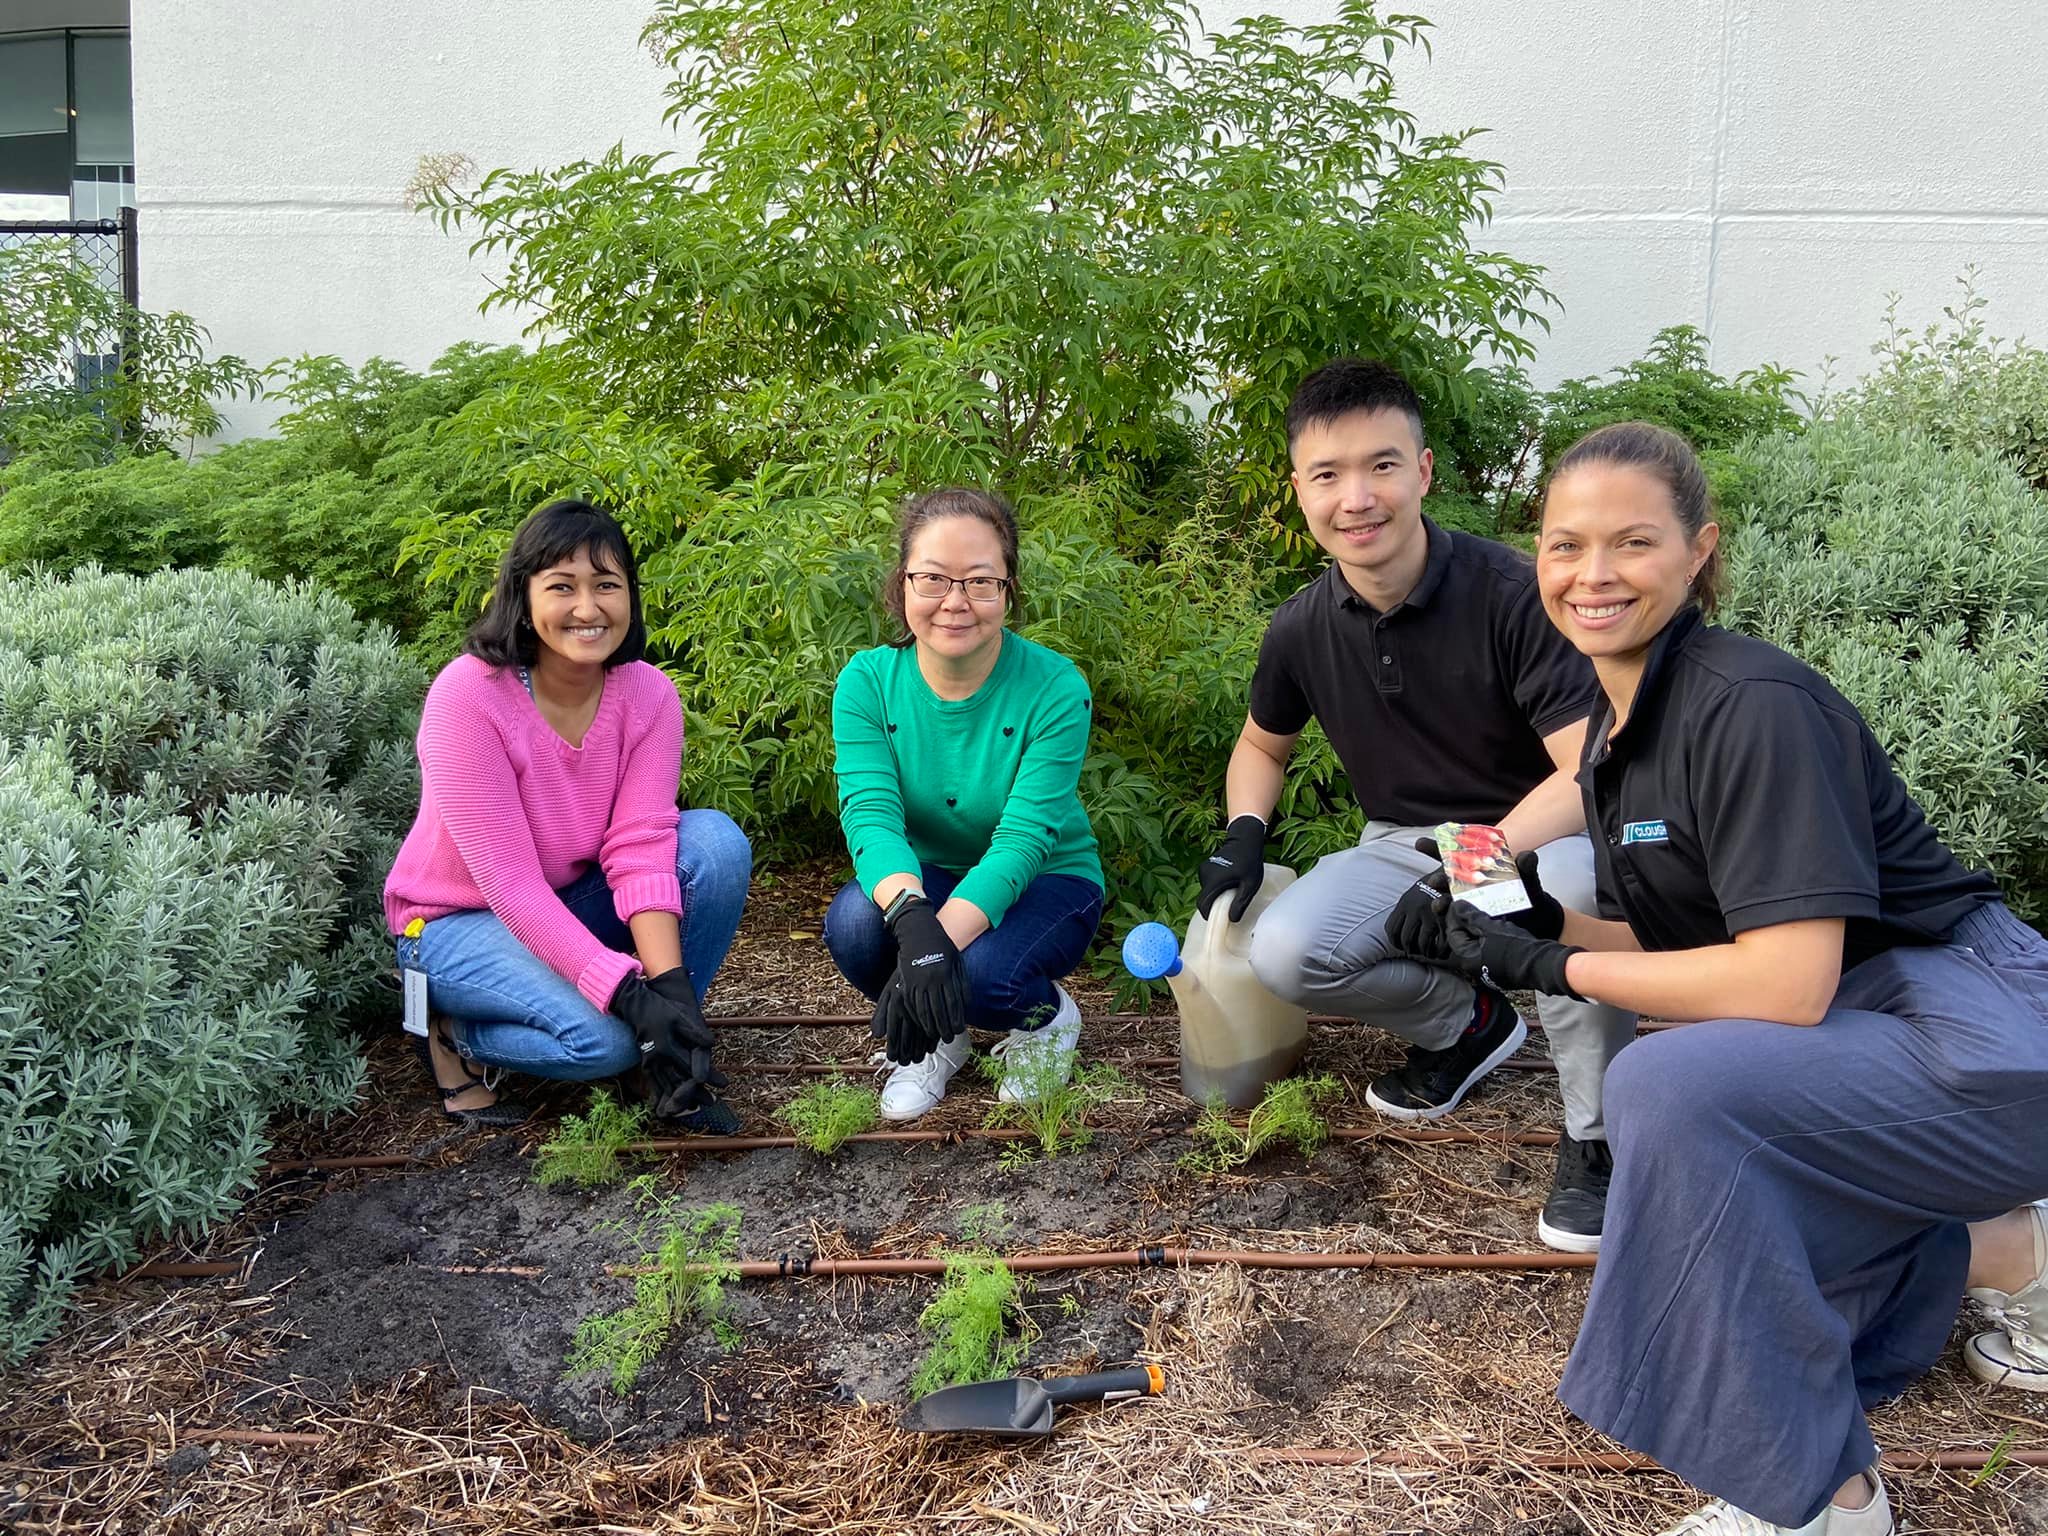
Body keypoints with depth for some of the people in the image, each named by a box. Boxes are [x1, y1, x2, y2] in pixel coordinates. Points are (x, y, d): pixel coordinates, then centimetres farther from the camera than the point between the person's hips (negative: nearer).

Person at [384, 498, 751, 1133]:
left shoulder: (648, 693, -12)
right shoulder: (467, 695, -26)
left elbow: (639, 844, -19)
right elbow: (508, 881, -29)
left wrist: (669, 986, -34)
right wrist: (629, 992, -36)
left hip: (572, 905, 5)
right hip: (459, 919, -4)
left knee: (716, 839, -21)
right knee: (605, 1036, -31)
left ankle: (677, 1056, -7)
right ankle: (453, 1033, 0)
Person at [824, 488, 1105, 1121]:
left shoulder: (1055, 688, -21)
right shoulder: (867, 682, -13)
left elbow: (1022, 840, -27)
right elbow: (870, 813, -24)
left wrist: (941, 937, -43)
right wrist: (911, 916, -46)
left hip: (1046, 885, -3)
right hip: (925, 882, 3)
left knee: (979, 973, -34)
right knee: (853, 922, -30)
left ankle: (1046, 1017, 5)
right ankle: (942, 1037, 3)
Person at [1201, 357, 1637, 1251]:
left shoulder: (1510, 593, -22)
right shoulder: (1303, 628, -5)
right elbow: (1262, 743, 16)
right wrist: (1244, 833, -4)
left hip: (1535, 837, -4)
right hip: (1402, 846, 4)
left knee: (1573, 879, -41)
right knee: (1284, 956, -24)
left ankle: (1595, 1140, -13)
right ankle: (1467, 1022, 10)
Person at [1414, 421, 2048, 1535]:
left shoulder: (1754, 704, -22)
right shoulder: (1615, 730, 6)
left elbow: (1787, 982, -27)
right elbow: (1674, 935, 10)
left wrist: (1556, 968, -18)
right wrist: (1538, 916, -6)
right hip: (1855, 1043, 10)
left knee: (1667, 1087, -32)